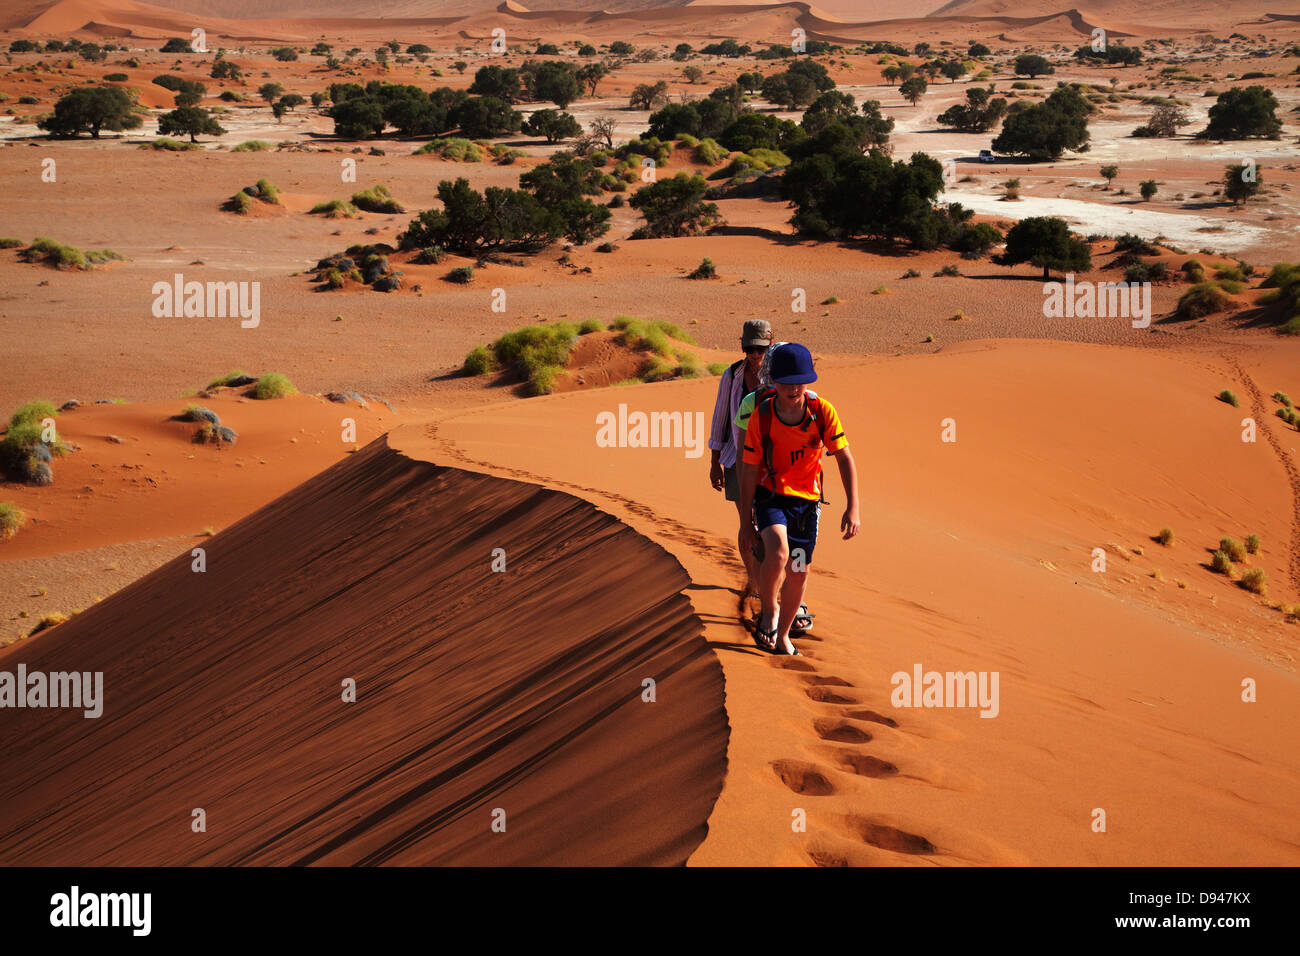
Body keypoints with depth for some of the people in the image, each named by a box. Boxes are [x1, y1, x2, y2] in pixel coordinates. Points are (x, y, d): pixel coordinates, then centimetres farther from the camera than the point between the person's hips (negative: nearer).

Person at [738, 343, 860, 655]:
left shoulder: (822, 411, -14)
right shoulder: (761, 416, -17)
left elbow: (844, 458, -7)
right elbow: (749, 470, -8)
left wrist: (853, 508, -15)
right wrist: (745, 521, -4)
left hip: (807, 500, 3)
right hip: (770, 495, -2)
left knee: (799, 574, 9)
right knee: (777, 553, -29)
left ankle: (782, 636, 30)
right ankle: (769, 611, -2)